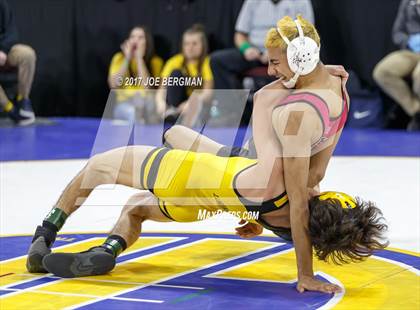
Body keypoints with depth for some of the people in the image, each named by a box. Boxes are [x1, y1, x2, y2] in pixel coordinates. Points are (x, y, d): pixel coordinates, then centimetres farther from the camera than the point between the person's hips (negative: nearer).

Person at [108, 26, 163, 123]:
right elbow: (113, 85, -9)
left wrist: (139, 58, -14)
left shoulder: (155, 61, 0)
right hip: (123, 104, 1)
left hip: (146, 104, -1)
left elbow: (147, 87, -16)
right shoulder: (119, 58, 5)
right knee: (131, 111, -37)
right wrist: (127, 58, -10)